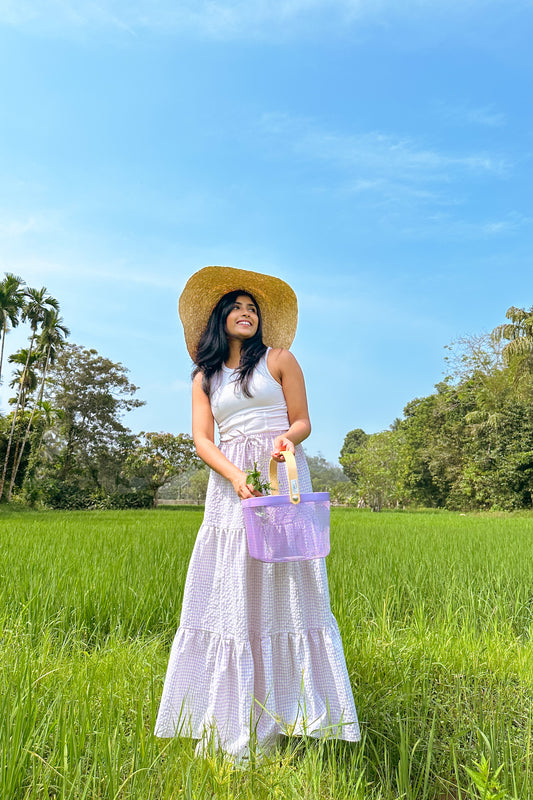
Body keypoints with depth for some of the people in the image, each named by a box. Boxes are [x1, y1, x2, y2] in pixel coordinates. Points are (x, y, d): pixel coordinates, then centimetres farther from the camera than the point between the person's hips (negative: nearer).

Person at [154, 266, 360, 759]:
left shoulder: (279, 358, 9)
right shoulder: (204, 377, 14)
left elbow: (302, 421, 6)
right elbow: (202, 438, 4)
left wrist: (287, 438, -17)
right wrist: (235, 476, -14)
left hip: (282, 478, -2)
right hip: (229, 484, 2)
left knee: (282, 587, -3)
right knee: (226, 594, 1)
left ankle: (277, 719, 8)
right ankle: (224, 724, 11)